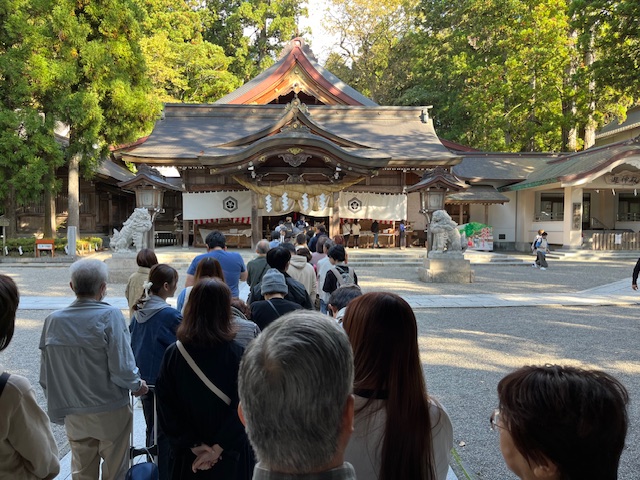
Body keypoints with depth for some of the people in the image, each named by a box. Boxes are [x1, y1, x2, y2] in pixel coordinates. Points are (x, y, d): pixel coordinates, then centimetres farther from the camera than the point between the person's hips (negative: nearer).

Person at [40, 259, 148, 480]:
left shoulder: (53, 320, -7)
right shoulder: (109, 316, -20)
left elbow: (46, 376, 0)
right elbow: (122, 368, -23)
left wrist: (58, 404, 16)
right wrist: (137, 385, -3)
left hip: (74, 415, 4)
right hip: (110, 412, -4)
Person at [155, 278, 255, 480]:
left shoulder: (172, 354, -9)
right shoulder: (237, 354, -17)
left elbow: (166, 409, -8)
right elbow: (242, 409, -18)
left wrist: (194, 445, -5)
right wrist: (217, 448, -11)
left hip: (187, 457, 2)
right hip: (231, 457, -2)